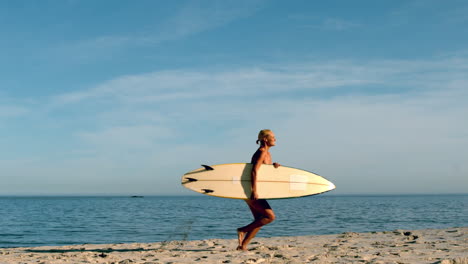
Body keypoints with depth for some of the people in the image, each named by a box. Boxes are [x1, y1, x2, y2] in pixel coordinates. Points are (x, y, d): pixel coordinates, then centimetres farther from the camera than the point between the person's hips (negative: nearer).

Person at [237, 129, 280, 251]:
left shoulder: (267, 153, 17)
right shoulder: (261, 152, -14)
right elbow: (254, 171, -24)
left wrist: (272, 165, 0)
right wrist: (254, 191, -30)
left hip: (253, 193, 10)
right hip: (251, 192, -10)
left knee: (259, 220, 11)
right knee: (270, 216, -12)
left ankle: (243, 245, 12)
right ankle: (243, 230, -6)